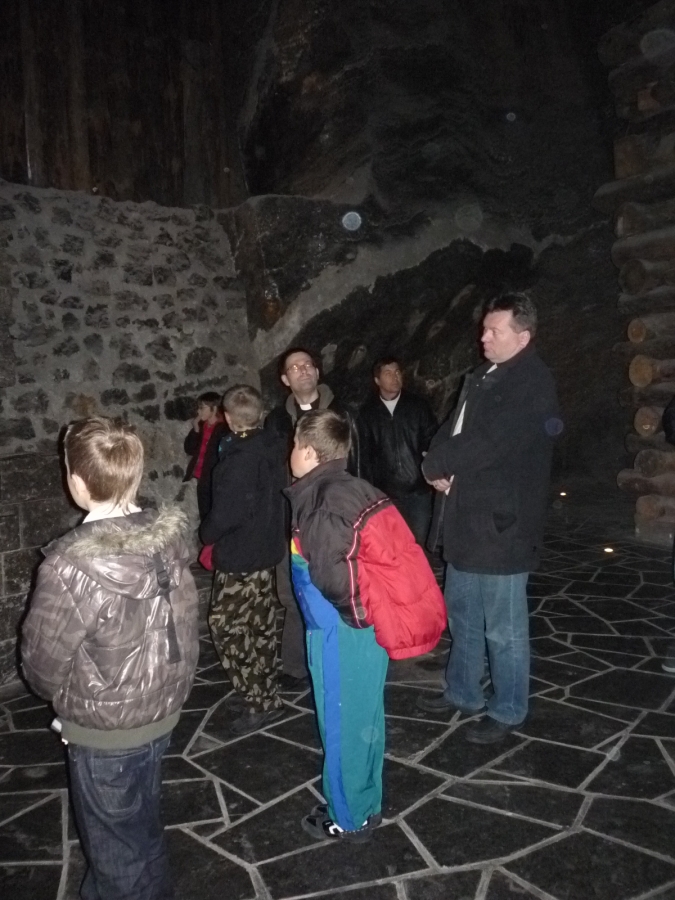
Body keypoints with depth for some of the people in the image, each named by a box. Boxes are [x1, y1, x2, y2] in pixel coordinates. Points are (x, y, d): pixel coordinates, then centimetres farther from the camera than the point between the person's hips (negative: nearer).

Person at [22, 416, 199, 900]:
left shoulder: (72, 564, -29)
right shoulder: (168, 536, -13)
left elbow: (43, 662, -16)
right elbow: (185, 624, -3)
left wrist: (63, 697, 6)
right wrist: (169, 687, 12)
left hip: (103, 731, -6)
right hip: (162, 713, 6)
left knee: (116, 848, 20)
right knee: (145, 826, 29)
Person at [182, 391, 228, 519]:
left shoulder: (224, 429, -12)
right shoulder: (201, 426, 10)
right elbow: (189, 449, 10)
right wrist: (196, 430, -1)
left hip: (214, 481, -7)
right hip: (202, 480, 7)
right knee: (204, 516, 13)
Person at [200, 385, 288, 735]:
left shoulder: (239, 458, -23)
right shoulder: (274, 448, 1)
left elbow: (225, 513, -24)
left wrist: (206, 533, -5)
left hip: (240, 556, -9)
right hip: (267, 548, 9)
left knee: (227, 628, 1)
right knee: (261, 625, 20)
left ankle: (262, 702, 5)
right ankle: (265, 694, 34)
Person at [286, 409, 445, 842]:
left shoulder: (319, 505, -22)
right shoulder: (357, 489, 0)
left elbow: (332, 577, -24)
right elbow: (373, 554, 3)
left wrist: (351, 608, -5)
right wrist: (361, 606, 7)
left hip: (342, 633, -8)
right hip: (370, 627, 8)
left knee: (342, 725, 11)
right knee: (365, 720, 22)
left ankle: (349, 818, 31)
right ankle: (366, 805, 40)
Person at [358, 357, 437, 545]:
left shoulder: (418, 406, 7)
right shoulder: (367, 413, 8)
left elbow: (433, 441, 8)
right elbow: (364, 455, 6)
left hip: (418, 490, 0)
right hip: (385, 494, 0)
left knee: (418, 543, 4)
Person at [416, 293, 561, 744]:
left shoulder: (534, 383, -15)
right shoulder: (481, 377, 14)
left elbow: (488, 445, -23)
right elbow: (451, 431, 12)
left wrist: (435, 465, -11)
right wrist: (440, 464, -9)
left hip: (502, 523, -8)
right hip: (467, 519, 9)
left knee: (503, 629, 6)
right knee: (463, 615, 21)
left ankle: (507, 710, 24)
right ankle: (463, 692, 38)